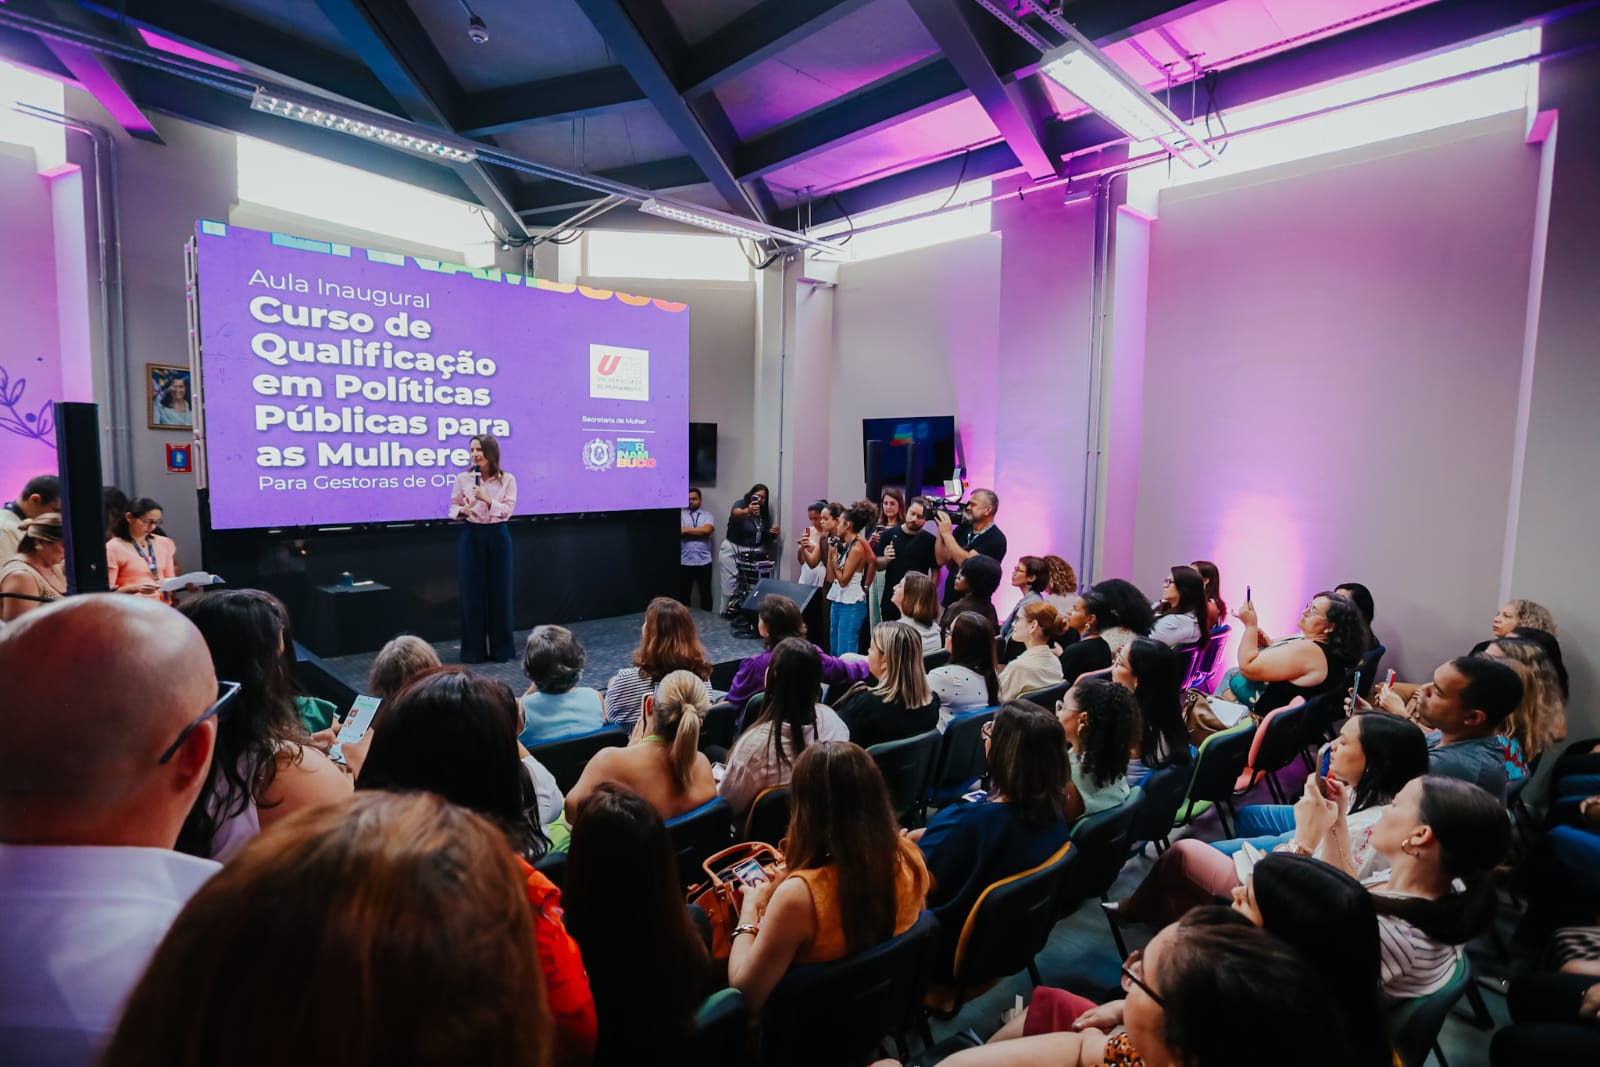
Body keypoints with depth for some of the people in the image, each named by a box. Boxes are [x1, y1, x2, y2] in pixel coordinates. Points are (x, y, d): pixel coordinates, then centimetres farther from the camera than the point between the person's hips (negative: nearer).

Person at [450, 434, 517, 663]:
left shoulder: (507, 479, -3)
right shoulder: (463, 478, 0)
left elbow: (508, 510, -8)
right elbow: (454, 506, 7)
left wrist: (487, 499, -21)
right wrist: (461, 511, -14)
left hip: (498, 536, -1)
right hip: (471, 536, 1)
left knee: (499, 591, 5)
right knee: (472, 592, 3)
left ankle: (501, 649, 17)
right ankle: (473, 650, 15)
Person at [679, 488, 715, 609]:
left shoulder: (707, 515, 7)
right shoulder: (681, 514, 6)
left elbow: (707, 530, -12)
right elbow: (679, 532, -9)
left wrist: (687, 530, -10)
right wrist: (700, 532, -14)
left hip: (703, 561, 0)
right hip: (685, 561, 0)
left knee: (706, 592, 9)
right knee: (684, 592, 8)